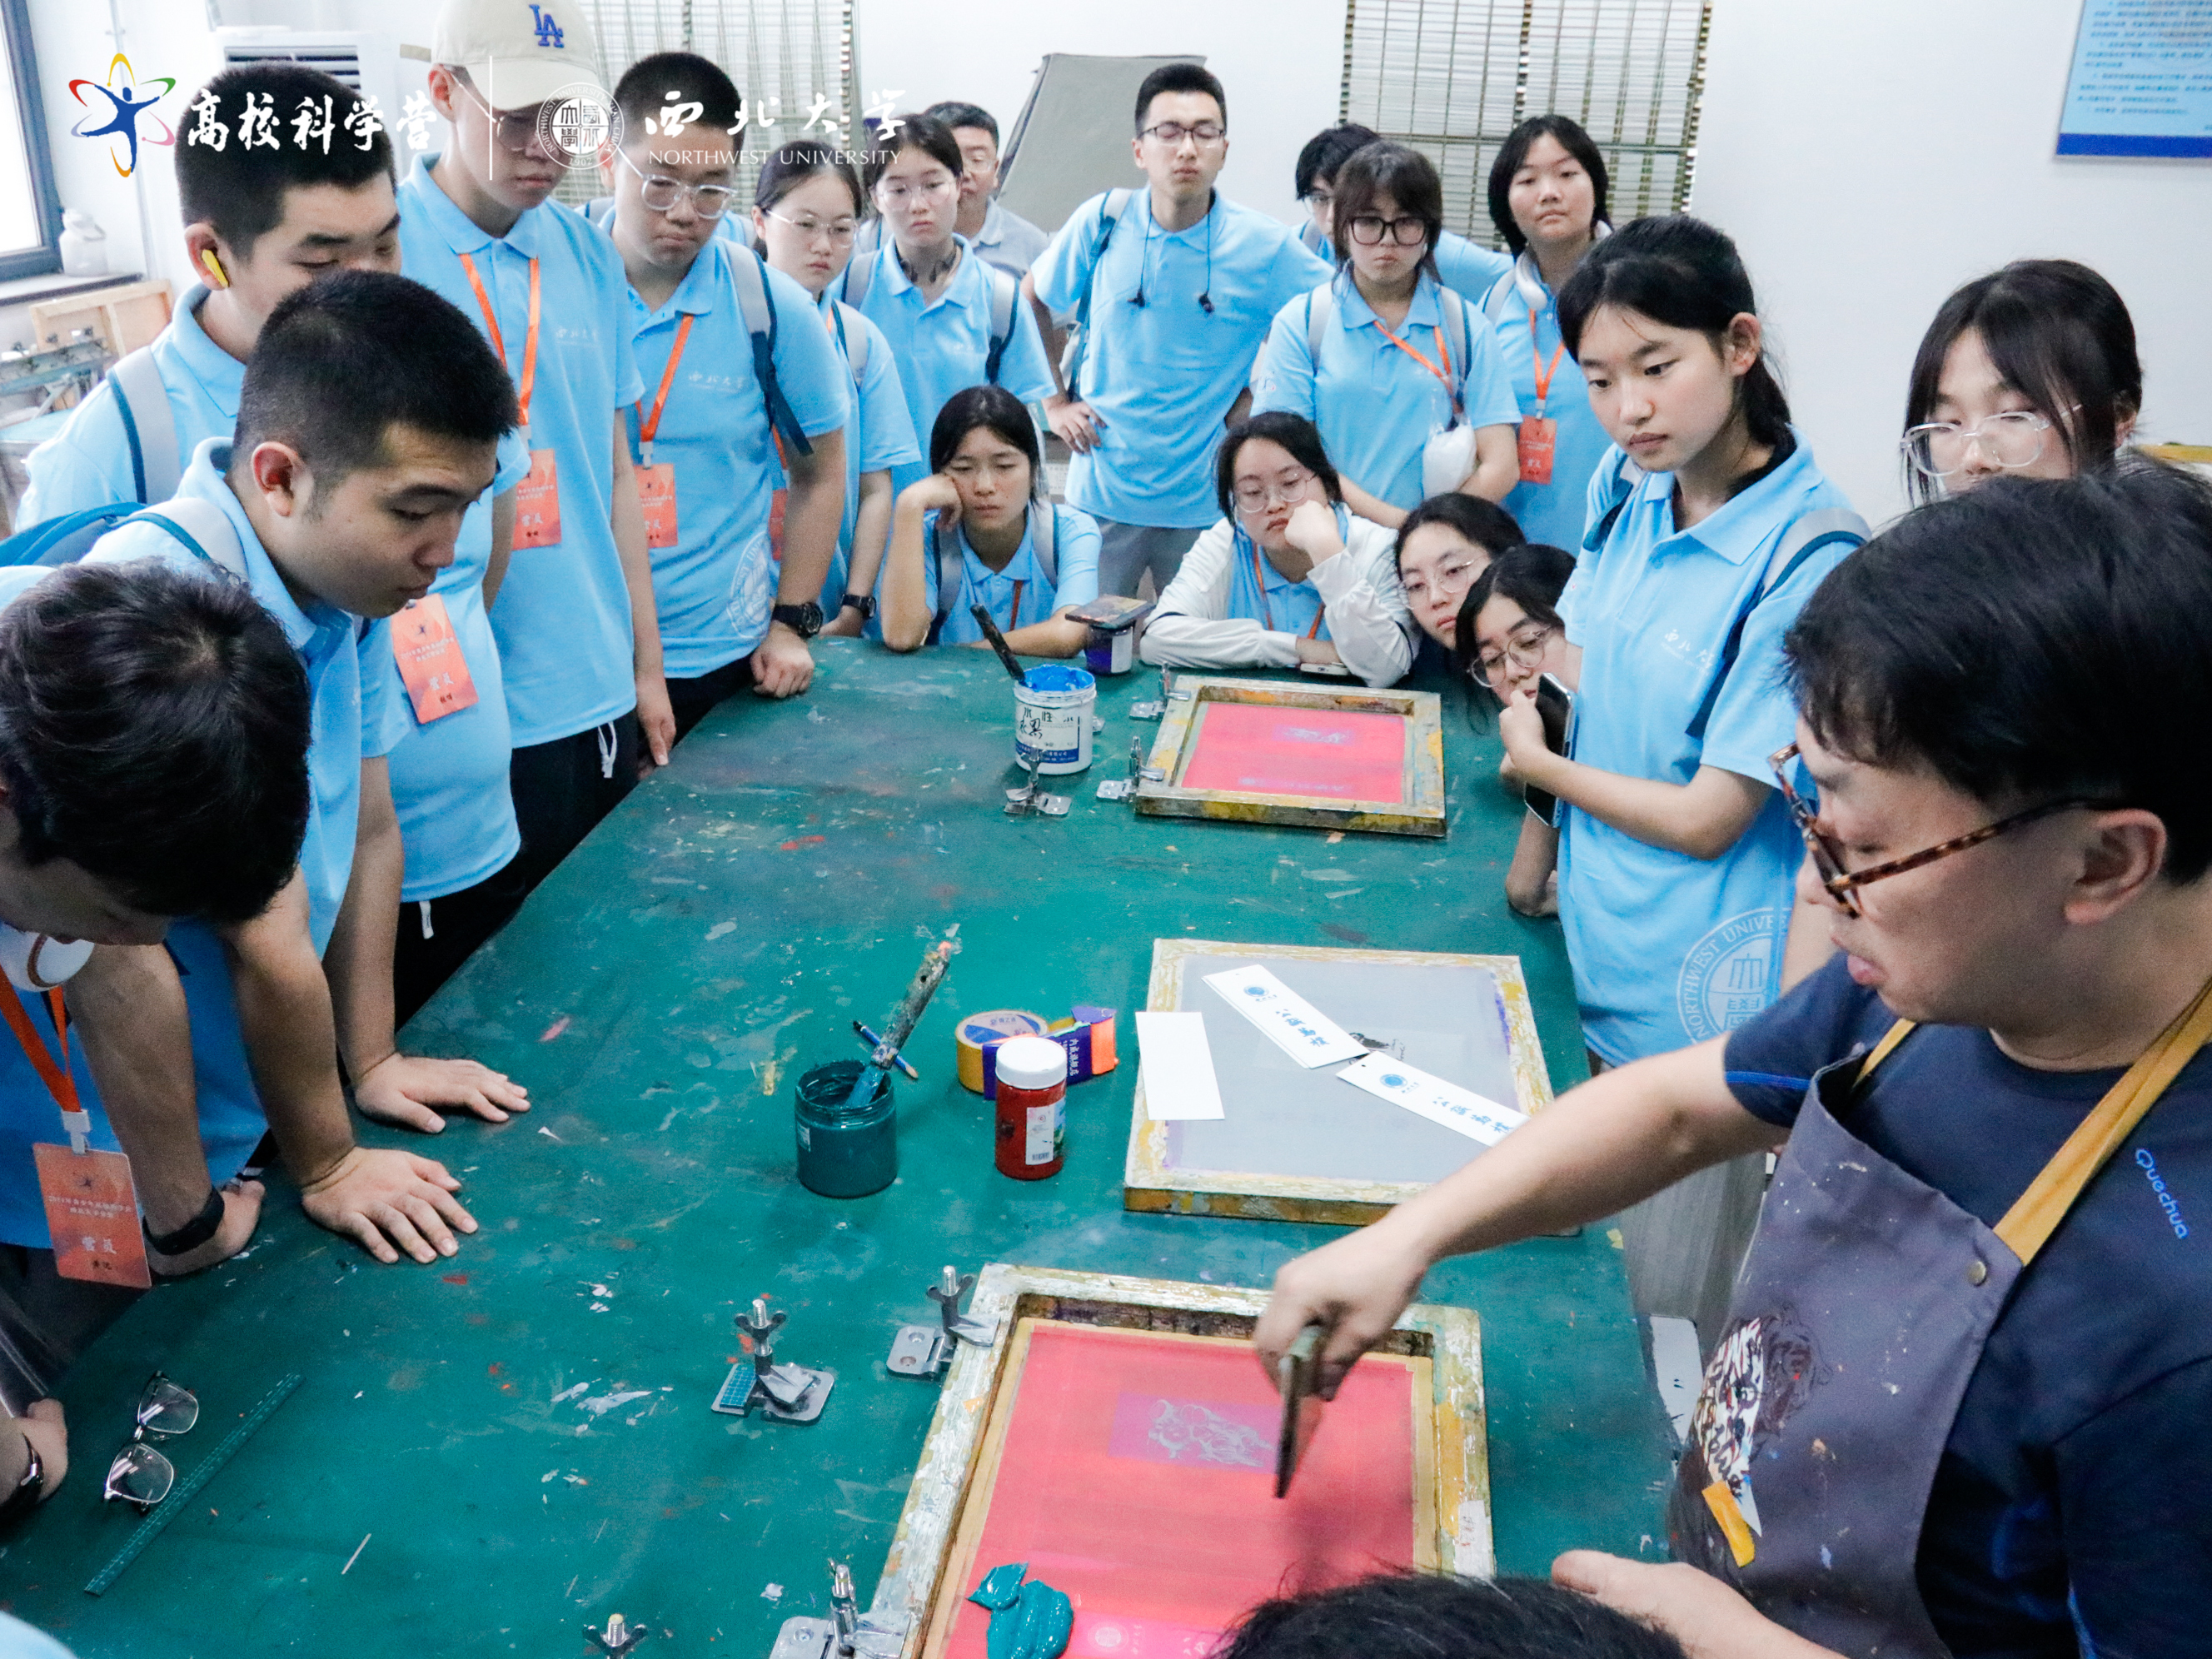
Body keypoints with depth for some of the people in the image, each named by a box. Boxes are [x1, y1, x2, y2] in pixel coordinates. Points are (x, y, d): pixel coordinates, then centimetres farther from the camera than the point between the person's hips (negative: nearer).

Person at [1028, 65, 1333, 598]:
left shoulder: (1264, 246, -7)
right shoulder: (1103, 221, -4)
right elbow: (1028, 303, 11)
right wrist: (1054, 402, 4)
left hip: (1206, 499, 0)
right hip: (1102, 490, 1)